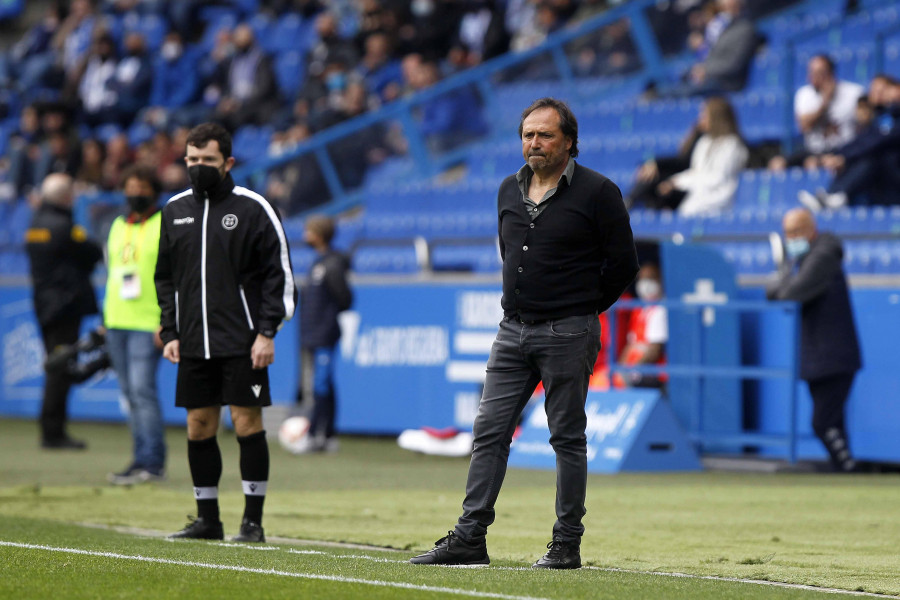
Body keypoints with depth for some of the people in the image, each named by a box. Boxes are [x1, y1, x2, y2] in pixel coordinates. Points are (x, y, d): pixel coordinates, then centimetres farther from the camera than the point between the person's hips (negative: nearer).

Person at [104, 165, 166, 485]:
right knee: (130, 394, 7)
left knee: (142, 389, -14)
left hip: (148, 325, -7)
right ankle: (143, 457, 11)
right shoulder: (118, 226, 16)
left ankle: (151, 462, -12)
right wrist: (106, 319, 19)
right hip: (117, 323, 7)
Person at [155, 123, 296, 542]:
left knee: (247, 423, -5)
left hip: (242, 342, -5)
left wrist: (266, 332, -10)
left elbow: (278, 275, -3)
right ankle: (207, 519, 14)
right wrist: (169, 332, 8)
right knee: (199, 427, 5)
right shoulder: (175, 210, 12)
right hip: (193, 343, 5)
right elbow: (165, 277, 18)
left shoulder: (252, 208, -2)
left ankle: (253, 521, 0)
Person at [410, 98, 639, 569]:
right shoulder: (509, 191, 11)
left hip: (568, 334, -6)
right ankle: (470, 537, 2)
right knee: (489, 431, 1)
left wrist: (580, 309, 4)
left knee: (567, 437, 0)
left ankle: (567, 544, 5)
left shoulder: (597, 192, -7)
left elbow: (623, 264, -3)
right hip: (513, 330, 6)